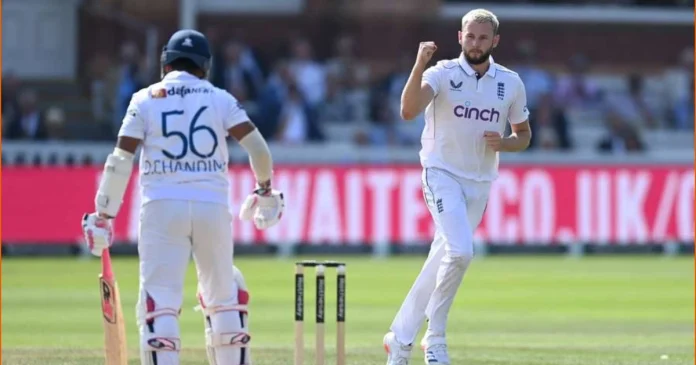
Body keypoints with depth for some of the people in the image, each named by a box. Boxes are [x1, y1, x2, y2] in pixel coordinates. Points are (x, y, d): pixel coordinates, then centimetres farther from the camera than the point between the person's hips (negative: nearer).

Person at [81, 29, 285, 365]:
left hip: (162, 207, -2)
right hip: (213, 207, 2)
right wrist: (264, 188, 19)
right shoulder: (220, 99, 11)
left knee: (159, 300, -8)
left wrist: (103, 216, 4)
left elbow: (121, 160, 0)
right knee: (223, 296, 18)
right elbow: (257, 147, 2)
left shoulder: (146, 99, 8)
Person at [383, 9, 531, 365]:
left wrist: (502, 144, -7)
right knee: (460, 251, -23)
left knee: (442, 261, 7)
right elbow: (408, 111, -28)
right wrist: (419, 65, -40)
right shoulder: (442, 74, -10)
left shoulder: (511, 83, 3)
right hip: (442, 174, -4)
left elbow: (523, 135, 15)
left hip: (479, 183, 5)